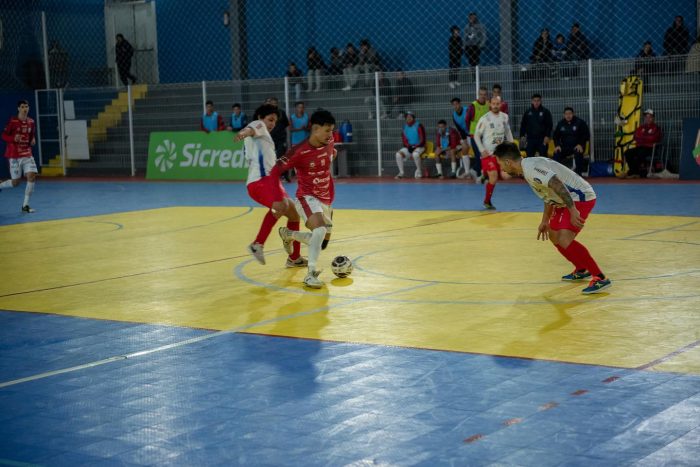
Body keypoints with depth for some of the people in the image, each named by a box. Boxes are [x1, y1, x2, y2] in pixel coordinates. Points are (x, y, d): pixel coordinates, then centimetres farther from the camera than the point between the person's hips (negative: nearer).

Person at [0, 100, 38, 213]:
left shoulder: (31, 122, 5)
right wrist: (13, 138, -25)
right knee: (16, 182, -3)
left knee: (32, 176, -13)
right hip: (14, 155, -4)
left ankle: (25, 205, -5)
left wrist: (33, 140, -2)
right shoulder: (12, 121, -9)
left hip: (27, 154, 4)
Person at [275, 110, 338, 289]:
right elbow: (275, 171, -15)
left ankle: (288, 234, 41)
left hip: (326, 199, 7)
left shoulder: (329, 142, -4)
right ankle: (311, 274, -30)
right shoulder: (299, 151, -21)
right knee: (321, 229, -34)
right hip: (307, 198, -7)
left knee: (322, 242, 16)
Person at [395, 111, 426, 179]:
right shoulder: (405, 126, 7)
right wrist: (408, 146, -12)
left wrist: (415, 147, -20)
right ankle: (401, 173, -11)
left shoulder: (418, 126, -8)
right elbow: (404, 139, 6)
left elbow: (422, 139, -12)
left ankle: (419, 171, -18)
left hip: (419, 147, -5)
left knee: (415, 154, -39)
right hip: (408, 147, 5)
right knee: (398, 154, -20)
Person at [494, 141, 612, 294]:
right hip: (567, 200, 11)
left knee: (564, 240, -21)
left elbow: (557, 185, -31)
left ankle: (600, 278, -18)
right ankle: (582, 271, 34)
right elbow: (549, 194, 24)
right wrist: (545, 221, 28)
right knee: (554, 235, 21)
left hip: (580, 197, -11)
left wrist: (573, 211, -33)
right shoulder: (528, 168, 13)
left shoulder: (530, 168, -20)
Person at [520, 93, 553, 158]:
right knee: (529, 157, 2)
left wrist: (547, 136, -12)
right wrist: (522, 135, 3)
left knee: (543, 157, 1)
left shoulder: (545, 112, 1)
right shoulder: (528, 112, 8)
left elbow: (549, 125, -3)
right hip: (530, 138, 2)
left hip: (542, 139, -2)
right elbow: (523, 125, 11)